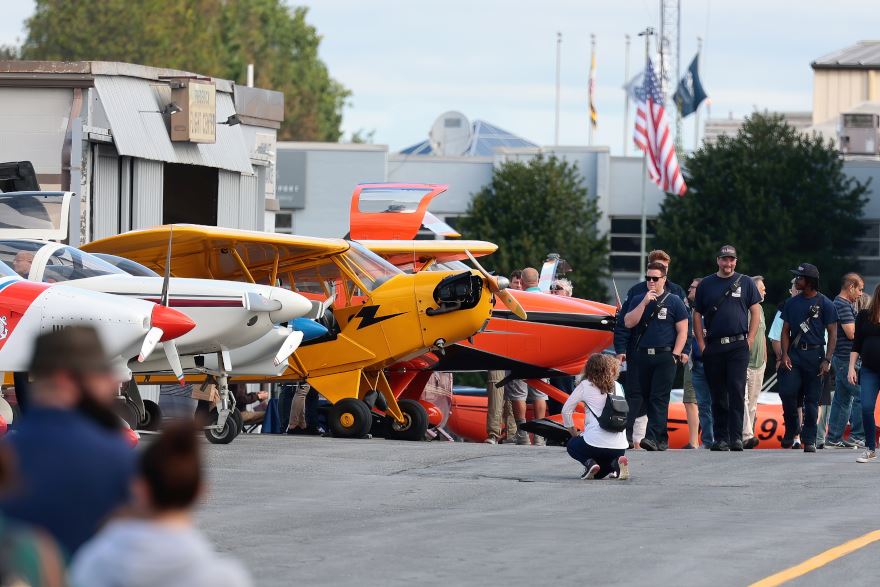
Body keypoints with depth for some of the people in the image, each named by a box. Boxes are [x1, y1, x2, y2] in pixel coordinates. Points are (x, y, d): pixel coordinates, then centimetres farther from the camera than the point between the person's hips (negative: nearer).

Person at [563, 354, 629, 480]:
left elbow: (566, 410, 4)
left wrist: (575, 433, 17)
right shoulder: (617, 387, 13)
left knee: (572, 445, 31)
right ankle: (616, 465, -3)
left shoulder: (585, 385, 3)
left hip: (595, 444, -4)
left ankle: (589, 463, 0)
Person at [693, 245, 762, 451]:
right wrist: (701, 345, 3)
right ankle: (720, 438, 9)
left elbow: (755, 312, 7)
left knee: (737, 391, -11)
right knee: (718, 395, 5)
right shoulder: (706, 284, 11)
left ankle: (736, 437, -13)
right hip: (713, 347, 2)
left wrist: (750, 340, -3)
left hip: (738, 346, -2)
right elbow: (697, 315, 11)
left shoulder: (745, 283, 8)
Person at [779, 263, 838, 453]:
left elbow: (832, 334, 0)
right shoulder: (792, 303, 11)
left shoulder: (825, 304, 0)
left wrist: (827, 360, -9)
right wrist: (785, 355, -1)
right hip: (794, 354, 3)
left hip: (815, 354, -3)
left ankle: (809, 440, 7)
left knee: (812, 399, 0)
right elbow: (786, 331, 13)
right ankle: (790, 432, 9)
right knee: (787, 393, -10)